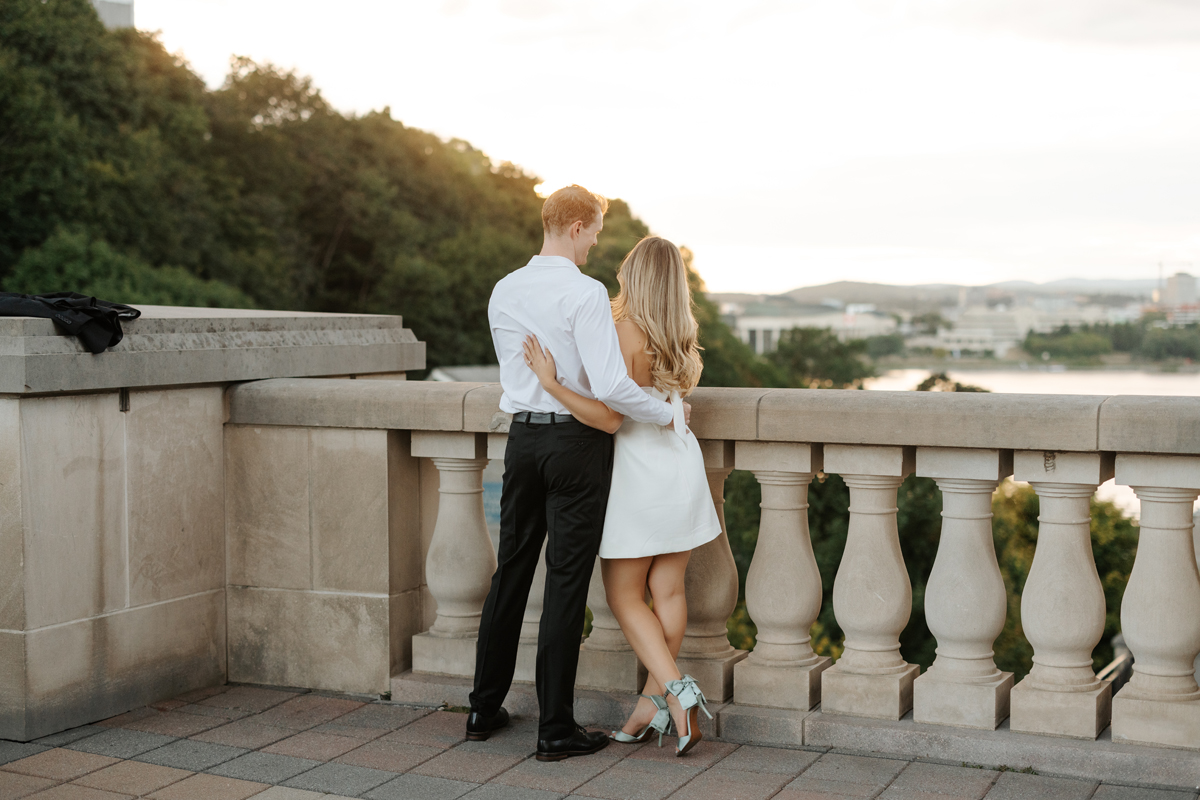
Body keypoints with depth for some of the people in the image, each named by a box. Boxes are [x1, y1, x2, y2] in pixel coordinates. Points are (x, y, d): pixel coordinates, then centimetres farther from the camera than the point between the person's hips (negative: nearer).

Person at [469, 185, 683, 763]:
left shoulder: (503, 292, 6)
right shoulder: (585, 293, -16)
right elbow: (611, 385, -22)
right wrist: (666, 414, -7)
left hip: (522, 436, 6)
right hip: (578, 440, -6)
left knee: (511, 571, 16)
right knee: (566, 582, 0)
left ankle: (485, 709, 25)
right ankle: (556, 730, 5)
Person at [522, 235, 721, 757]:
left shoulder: (628, 334, -17)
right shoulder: (680, 338, 5)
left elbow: (610, 417, -20)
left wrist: (551, 383, -21)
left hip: (639, 473, -7)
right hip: (681, 468, 7)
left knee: (624, 596, 4)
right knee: (667, 591, 8)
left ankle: (676, 689, -9)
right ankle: (653, 703, 15)